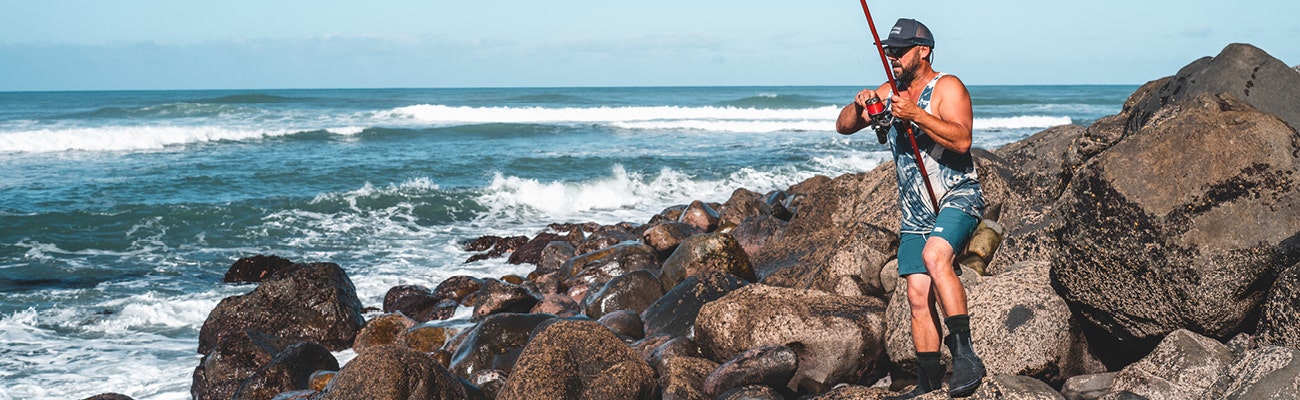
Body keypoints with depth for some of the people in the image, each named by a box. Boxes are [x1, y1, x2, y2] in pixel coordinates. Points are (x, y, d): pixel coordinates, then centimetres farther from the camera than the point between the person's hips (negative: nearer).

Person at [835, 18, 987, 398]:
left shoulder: (947, 87, -8)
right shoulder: (889, 93, 13)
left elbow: (962, 140, -22)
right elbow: (843, 126, 11)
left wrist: (916, 115, -30)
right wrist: (859, 106, -10)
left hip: (957, 197, -7)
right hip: (916, 211, 7)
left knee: (934, 256, -33)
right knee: (918, 295, 2)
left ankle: (965, 355, -32)